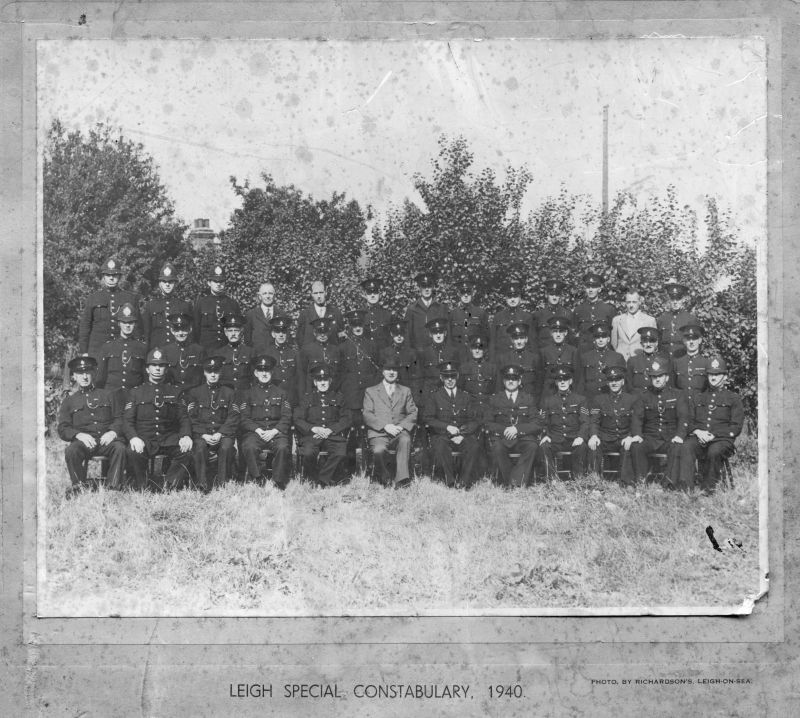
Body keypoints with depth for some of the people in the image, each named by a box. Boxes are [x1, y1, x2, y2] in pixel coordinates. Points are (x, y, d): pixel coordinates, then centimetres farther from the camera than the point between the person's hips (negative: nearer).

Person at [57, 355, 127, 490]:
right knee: (71, 451, -34)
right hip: (83, 440, 0)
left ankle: (114, 488, -30)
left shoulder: (109, 395, 22)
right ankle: (79, 487, -24)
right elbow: (63, 429, 11)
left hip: (107, 440, 0)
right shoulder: (68, 401, 22)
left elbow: (119, 419, 13)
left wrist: (113, 432, -10)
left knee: (119, 448, -34)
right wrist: (79, 435, -11)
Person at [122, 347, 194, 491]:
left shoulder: (174, 391, 18)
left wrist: (186, 436, -11)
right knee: (133, 453, -34)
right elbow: (127, 420, 6)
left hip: (169, 439, 1)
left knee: (187, 451, -30)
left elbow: (184, 418, 11)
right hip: (144, 438, -1)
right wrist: (133, 438, -16)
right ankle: (140, 491, -16)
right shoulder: (136, 392, 15)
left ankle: (169, 489, -21)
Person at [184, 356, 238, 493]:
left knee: (227, 446, -33)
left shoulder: (228, 392, 15)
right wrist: (204, 435, -13)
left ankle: (222, 485, -26)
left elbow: (233, 418, 6)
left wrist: (220, 434, -11)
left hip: (223, 433, 0)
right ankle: (203, 485, -30)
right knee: (199, 446, -34)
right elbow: (192, 418, 4)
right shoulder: (194, 392, 13)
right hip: (201, 434, 0)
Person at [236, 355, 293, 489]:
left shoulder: (280, 392, 19)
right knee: (249, 447, -34)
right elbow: (244, 419, 7)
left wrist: (274, 431, -9)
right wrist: (258, 430, -12)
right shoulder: (247, 393, 16)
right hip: (254, 431, 0)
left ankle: (279, 483, -25)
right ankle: (259, 480, -26)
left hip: (276, 431, 0)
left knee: (283, 447, -33)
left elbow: (286, 417, 10)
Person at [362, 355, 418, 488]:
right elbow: (367, 415, 4)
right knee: (378, 450, -35)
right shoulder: (371, 391, 17)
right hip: (378, 434, -1)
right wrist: (385, 426, -12)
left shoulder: (405, 391, 23)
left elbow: (413, 414, 12)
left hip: (399, 432, 1)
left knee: (405, 440, -36)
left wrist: (401, 426, -9)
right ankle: (384, 481, -11)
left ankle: (401, 480, -41)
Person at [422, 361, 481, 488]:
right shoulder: (433, 397, 14)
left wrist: (462, 434, -10)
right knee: (440, 447, -36)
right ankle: (451, 481, -30)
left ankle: (463, 482, -28)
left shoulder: (466, 398, 20)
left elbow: (475, 421, 10)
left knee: (473, 446, -32)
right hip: (441, 436, -1)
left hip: (463, 436, 2)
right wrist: (447, 427, -14)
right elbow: (427, 419, 2)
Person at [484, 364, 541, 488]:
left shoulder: (528, 400, 15)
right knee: (497, 447, -35)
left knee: (532, 446, -33)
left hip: (523, 437, 0)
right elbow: (487, 424, 7)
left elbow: (536, 425, 6)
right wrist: (504, 430, -12)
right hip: (501, 438, 0)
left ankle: (516, 481, -34)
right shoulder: (494, 400, 15)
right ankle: (507, 482, -27)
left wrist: (517, 429, -11)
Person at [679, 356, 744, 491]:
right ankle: (687, 488, -41)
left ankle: (708, 489, -27)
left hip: (722, 439, -2)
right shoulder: (699, 397, 28)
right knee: (686, 447, -33)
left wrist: (713, 435, -8)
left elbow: (736, 428, 6)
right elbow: (690, 421, 21)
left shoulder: (734, 398, 16)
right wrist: (697, 431, -3)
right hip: (699, 437, 3)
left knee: (714, 452, -38)